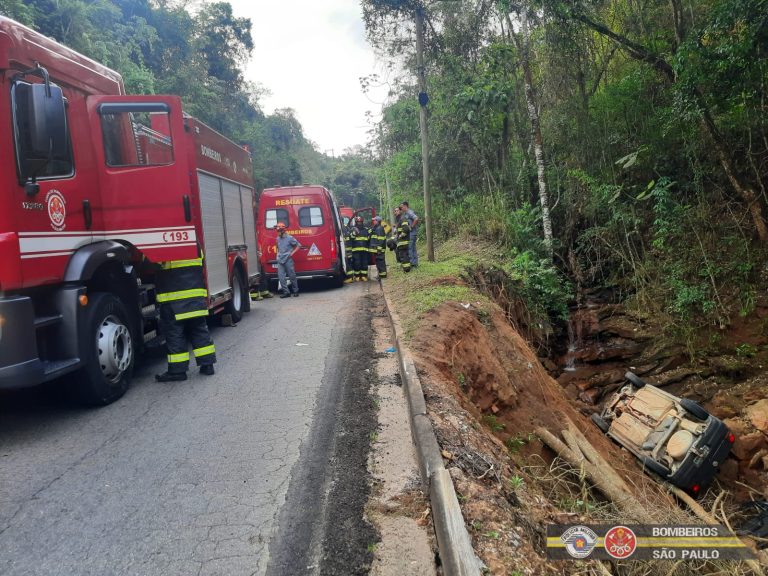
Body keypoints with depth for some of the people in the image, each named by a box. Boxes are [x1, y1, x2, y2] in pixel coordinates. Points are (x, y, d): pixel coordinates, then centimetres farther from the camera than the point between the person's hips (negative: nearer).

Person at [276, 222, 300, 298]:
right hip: (280, 261, 5)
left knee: (292, 276, 1)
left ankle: (295, 291, 14)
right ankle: (286, 292, 1)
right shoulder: (278, 239, 11)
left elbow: (298, 245, -2)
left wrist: (292, 253, -7)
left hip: (288, 260, -5)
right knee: (281, 277, -3)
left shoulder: (290, 238, -6)